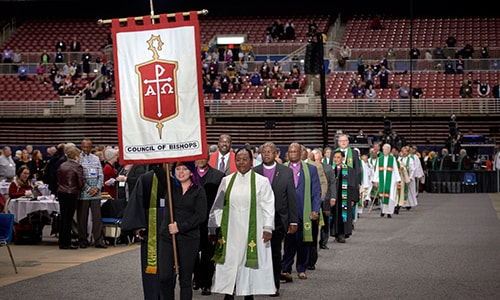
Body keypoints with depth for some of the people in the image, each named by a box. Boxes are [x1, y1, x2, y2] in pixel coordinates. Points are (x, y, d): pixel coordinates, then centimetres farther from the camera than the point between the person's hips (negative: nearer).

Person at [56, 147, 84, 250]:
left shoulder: (62, 166, 9)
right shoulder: (77, 167, -10)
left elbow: (58, 180, 13)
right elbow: (81, 183, -11)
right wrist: (80, 189, 8)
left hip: (61, 193, 6)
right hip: (72, 194, -6)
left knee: (63, 217, 13)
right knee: (69, 218, -2)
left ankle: (62, 242, 17)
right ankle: (66, 243, 1)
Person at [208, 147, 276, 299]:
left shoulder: (262, 181, 0)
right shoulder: (226, 181, 7)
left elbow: (268, 206, -2)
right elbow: (217, 206, 9)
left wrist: (268, 228, -9)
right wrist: (212, 228, 6)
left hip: (252, 231, -2)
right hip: (230, 231, 2)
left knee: (250, 262, 2)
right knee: (229, 263, 0)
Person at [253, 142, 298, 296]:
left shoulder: (286, 172, 3)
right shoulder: (253, 172, 4)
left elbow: (292, 198, 3)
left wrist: (293, 221, -1)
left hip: (278, 220, 0)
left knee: (276, 253, 4)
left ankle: (275, 285, 13)